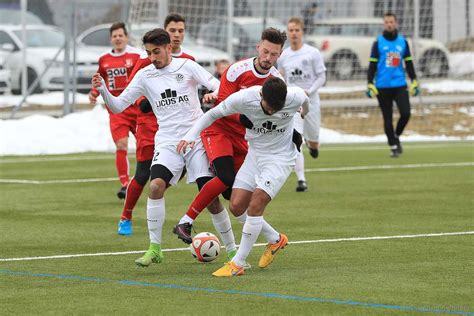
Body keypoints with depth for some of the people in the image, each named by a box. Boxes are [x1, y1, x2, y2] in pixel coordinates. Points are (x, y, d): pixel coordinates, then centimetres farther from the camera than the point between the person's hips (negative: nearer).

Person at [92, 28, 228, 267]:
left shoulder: (187, 66, 0)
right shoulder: (145, 75, 6)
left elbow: (219, 87, -3)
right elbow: (118, 106, 7)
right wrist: (102, 90, -11)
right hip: (167, 142, 1)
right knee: (156, 186, -22)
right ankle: (155, 248, -13)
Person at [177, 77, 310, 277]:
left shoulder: (295, 97, -23)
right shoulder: (243, 99, -22)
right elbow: (213, 114, -6)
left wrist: (304, 112, 28)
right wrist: (191, 135, -20)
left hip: (281, 157, -4)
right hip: (254, 154, 4)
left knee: (255, 205, -18)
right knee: (237, 206, -4)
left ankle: (237, 264, -12)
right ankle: (276, 239, 19)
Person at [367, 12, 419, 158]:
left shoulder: (403, 42, 8)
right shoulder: (378, 43, 2)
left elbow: (409, 63, 14)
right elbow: (372, 65, 1)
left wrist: (414, 82, 9)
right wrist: (370, 85, -5)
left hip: (400, 85, 1)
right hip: (383, 87, -1)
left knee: (405, 114, -10)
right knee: (387, 119, 2)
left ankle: (396, 136, 15)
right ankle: (393, 146, 13)